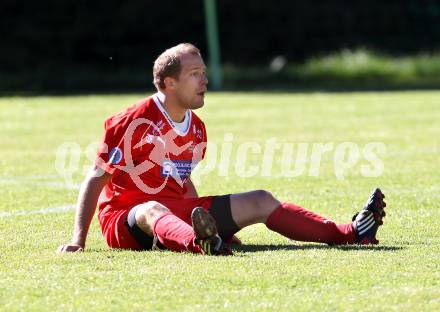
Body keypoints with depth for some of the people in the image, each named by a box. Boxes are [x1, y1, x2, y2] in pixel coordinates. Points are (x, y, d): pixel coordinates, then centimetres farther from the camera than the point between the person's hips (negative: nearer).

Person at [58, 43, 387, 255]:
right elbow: (96, 180, -14)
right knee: (152, 210, -43)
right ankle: (200, 244, -79)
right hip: (123, 219, -8)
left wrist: (218, 222, 19)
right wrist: (78, 240, -20)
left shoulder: (196, 129, 10)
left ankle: (346, 233, -13)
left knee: (259, 201, -1)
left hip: (176, 210, 8)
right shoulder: (133, 123, -15)